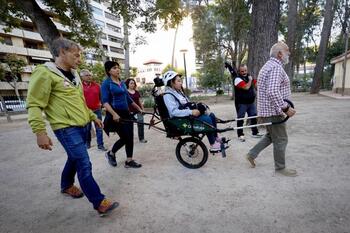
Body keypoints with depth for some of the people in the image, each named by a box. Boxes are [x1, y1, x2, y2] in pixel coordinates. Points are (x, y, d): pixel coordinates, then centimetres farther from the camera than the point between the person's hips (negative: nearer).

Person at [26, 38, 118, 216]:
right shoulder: (45, 73, -12)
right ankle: (99, 202, 3)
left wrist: (93, 117, 20)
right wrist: (40, 132, -21)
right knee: (84, 164, -8)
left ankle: (66, 186, 45)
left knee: (74, 159, 21)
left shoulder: (73, 75, 15)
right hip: (66, 128, -8)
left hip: (81, 126, 9)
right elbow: (34, 105, -15)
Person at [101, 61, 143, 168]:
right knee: (125, 138, -4)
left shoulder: (122, 83, 13)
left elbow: (128, 98, 19)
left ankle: (129, 161, 16)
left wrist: (139, 108, 20)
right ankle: (110, 153, 23)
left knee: (130, 137, 4)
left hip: (126, 113, 7)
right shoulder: (106, 83, -7)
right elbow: (105, 101, -17)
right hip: (116, 115, -6)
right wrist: (114, 114, -31)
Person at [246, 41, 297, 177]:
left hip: (266, 110, 10)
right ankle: (280, 168, 19)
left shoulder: (268, 65, 18)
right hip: (273, 111, -10)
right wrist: (286, 108, -23)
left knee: (271, 136, 22)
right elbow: (273, 92, -29)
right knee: (281, 139, 3)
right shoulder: (276, 67, -17)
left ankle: (252, 154, 23)